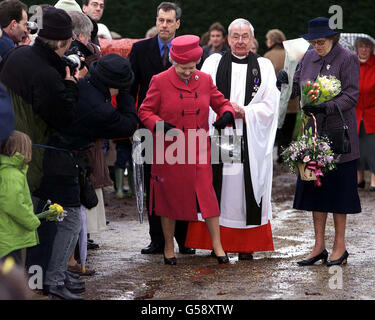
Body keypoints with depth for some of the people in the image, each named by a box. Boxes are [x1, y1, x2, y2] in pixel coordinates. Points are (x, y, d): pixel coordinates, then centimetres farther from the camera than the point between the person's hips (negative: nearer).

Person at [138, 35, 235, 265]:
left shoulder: (205, 80, 4)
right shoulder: (160, 82, -5)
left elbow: (221, 102, 14)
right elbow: (145, 112, 0)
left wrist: (227, 113, -9)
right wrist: (159, 124, -20)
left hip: (198, 150, 2)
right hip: (169, 151, -2)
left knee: (207, 194, -7)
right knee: (170, 196, 7)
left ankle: (217, 245, 0)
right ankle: (169, 247, 20)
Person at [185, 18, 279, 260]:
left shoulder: (264, 66, 9)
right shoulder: (214, 63, 9)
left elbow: (269, 105, 2)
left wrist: (243, 112, -10)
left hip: (251, 139, 0)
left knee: (246, 188, -1)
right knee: (219, 188, -3)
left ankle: (246, 247, 4)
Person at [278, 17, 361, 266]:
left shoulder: (347, 59, -7)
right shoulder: (309, 58, 10)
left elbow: (351, 96, -13)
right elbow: (296, 90, 12)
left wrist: (326, 107, -27)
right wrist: (286, 81, -10)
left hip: (338, 132, -6)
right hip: (313, 132, 6)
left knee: (338, 187, -1)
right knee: (315, 187, 6)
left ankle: (340, 246, 8)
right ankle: (319, 247, 12)